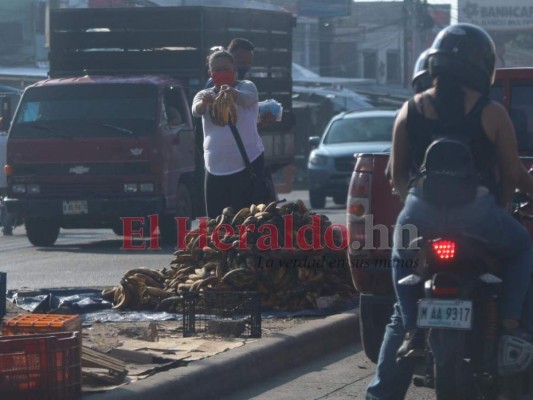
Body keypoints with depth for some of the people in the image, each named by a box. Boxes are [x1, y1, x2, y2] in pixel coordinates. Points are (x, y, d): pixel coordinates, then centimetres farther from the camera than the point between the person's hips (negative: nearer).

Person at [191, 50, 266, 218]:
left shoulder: (246, 87, 4)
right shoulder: (205, 95, 12)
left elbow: (247, 99, -21)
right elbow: (196, 110, -11)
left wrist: (233, 94, -45)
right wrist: (204, 103, -36)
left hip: (247, 166, -4)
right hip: (215, 169, 4)